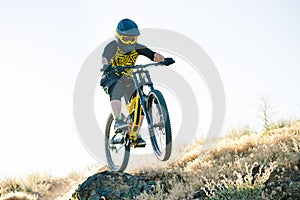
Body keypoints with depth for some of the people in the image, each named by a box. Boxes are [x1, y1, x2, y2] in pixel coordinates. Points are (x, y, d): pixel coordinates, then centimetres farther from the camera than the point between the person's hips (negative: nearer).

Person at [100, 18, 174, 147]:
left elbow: (153, 55, -15)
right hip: (112, 78, -4)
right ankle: (117, 121, -47)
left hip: (128, 79, 4)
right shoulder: (112, 47, -15)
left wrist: (163, 59, -36)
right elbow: (105, 58, -35)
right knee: (116, 90, -38)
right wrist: (107, 66, -58)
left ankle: (136, 135, -9)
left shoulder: (136, 47, -3)